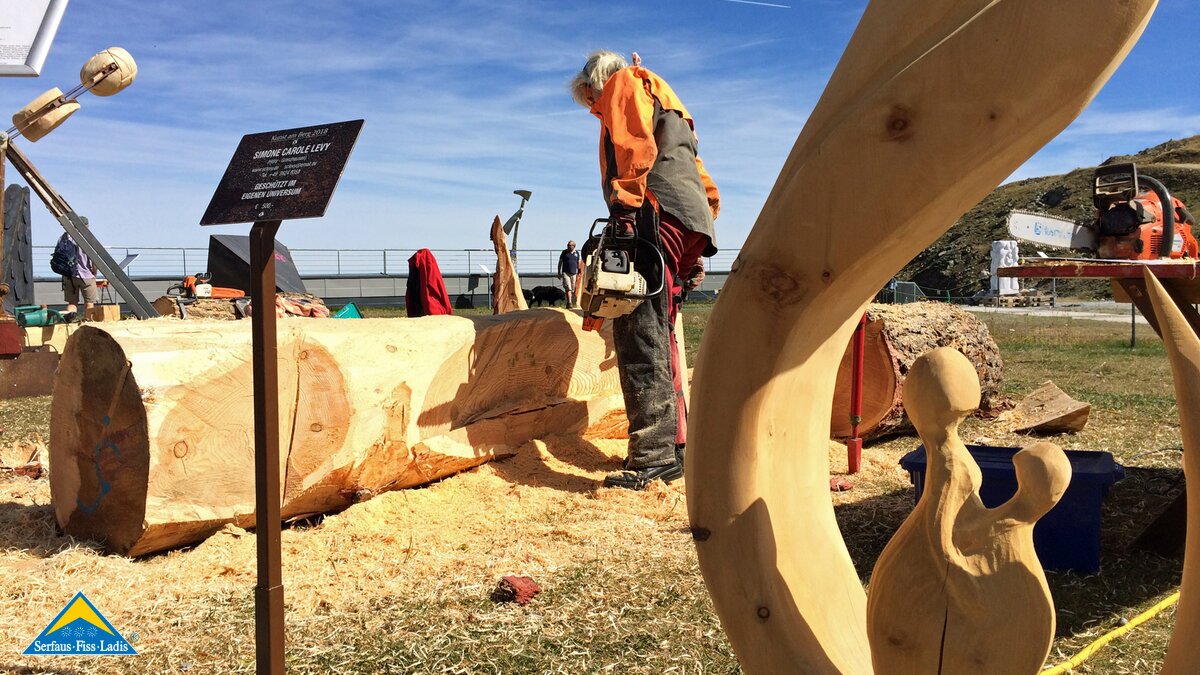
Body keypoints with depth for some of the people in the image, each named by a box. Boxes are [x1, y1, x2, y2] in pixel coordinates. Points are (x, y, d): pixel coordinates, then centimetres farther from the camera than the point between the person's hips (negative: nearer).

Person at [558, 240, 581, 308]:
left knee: (573, 289, 6)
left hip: (574, 274, 3)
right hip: (566, 273, -3)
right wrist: (559, 273, 0)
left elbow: (578, 263, 19)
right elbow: (560, 262, 5)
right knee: (568, 288, -17)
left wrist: (579, 272, 16)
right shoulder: (564, 252, 2)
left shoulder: (577, 253, 9)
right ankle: (569, 303, -24)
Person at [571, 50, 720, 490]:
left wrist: (624, 204, -19)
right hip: (692, 222, 10)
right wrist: (693, 249, 26)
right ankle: (673, 448, 14)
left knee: (639, 333, -17)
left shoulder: (624, 82, 14)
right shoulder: (668, 109, 38)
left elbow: (636, 145, -9)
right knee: (657, 335, 13)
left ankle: (652, 456, -24)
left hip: (658, 212, -10)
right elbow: (708, 189, 31)